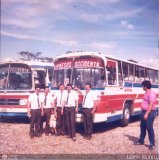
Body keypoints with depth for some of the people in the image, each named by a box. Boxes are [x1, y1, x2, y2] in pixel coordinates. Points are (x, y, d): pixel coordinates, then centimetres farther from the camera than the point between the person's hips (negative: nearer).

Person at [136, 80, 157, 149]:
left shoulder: (151, 94, -17)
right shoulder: (146, 93, 14)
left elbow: (151, 105, -23)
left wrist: (147, 113, -28)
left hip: (149, 113, -10)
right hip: (144, 112, 10)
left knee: (149, 128, -4)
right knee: (142, 127, 16)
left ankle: (152, 143, 6)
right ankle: (141, 140, 29)